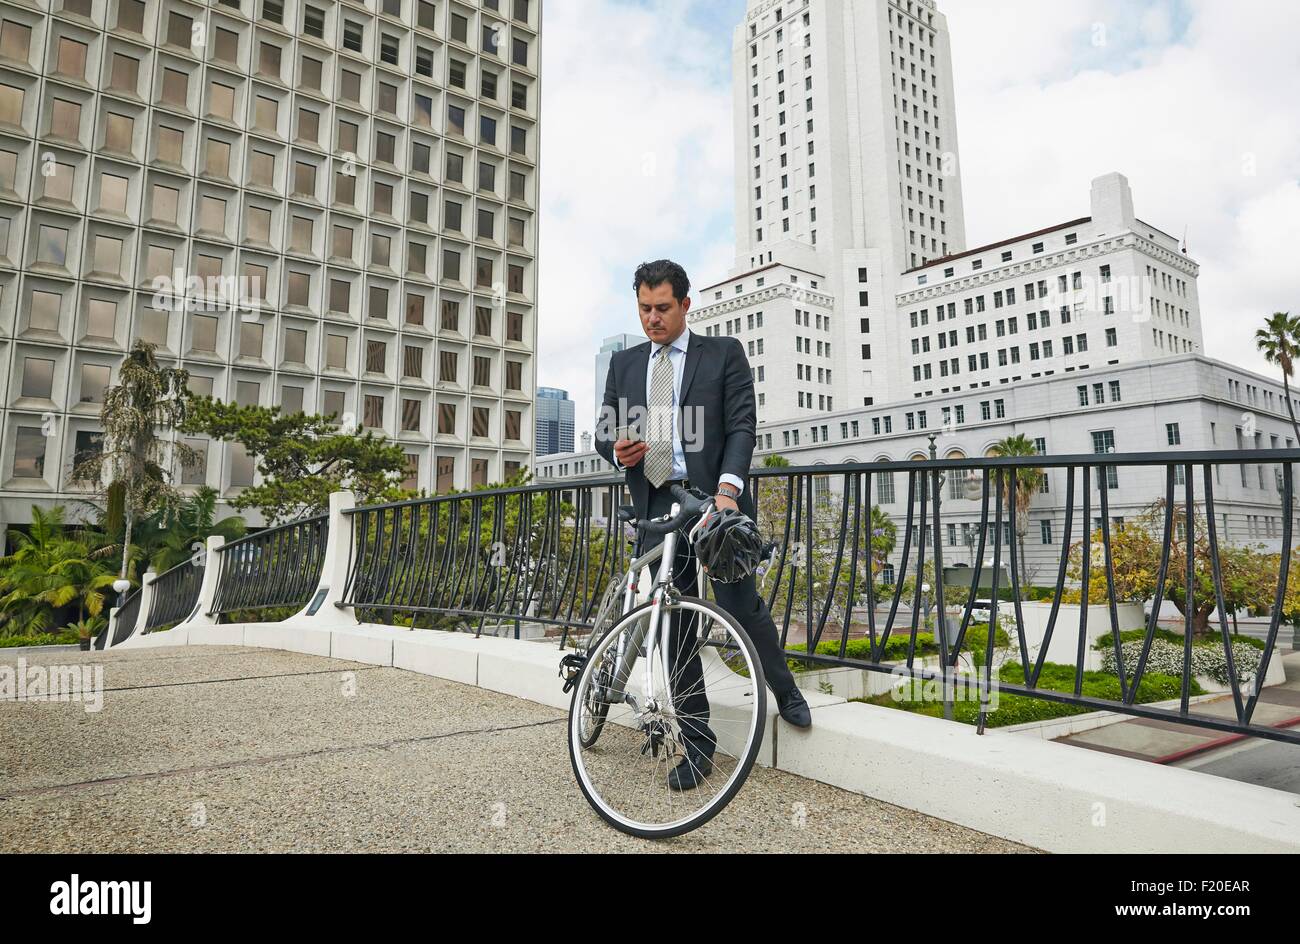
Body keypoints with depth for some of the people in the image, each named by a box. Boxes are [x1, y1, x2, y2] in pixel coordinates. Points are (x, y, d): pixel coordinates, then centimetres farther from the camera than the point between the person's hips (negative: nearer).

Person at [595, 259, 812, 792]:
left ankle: (785, 692, 26)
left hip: (715, 497, -3)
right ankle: (696, 746, 17)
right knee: (670, 621, 4)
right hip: (655, 504, 4)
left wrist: (726, 490, -20)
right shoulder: (624, 364, 18)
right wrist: (617, 449, -7)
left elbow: (742, 426, -4)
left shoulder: (724, 354, 6)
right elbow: (604, 431, 18)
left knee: (739, 603, -7)